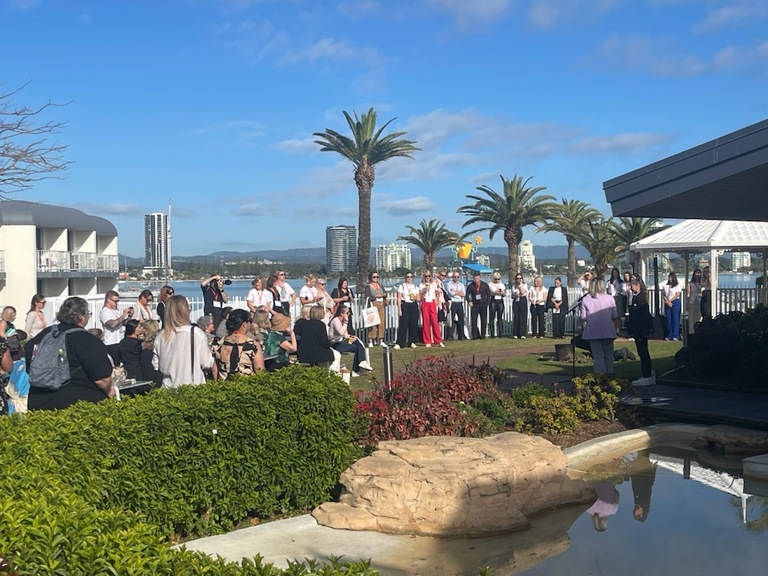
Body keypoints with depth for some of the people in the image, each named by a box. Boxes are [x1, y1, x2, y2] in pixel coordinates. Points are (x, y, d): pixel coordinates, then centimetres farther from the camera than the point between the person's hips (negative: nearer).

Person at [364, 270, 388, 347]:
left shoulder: (380, 285, 18)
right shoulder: (368, 286, 1)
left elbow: (385, 293, 11)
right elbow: (367, 298, -7)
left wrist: (383, 295, -10)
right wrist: (376, 296, -13)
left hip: (381, 306, 5)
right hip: (373, 306, -5)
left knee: (382, 323, 2)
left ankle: (381, 341, 8)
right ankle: (371, 341, -6)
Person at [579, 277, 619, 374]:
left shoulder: (585, 300, -3)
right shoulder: (610, 298, -2)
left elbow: (583, 318, -1)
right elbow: (614, 317, 1)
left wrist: (585, 328, 14)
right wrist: (614, 329, 12)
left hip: (593, 332, 0)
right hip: (608, 331, 0)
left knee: (598, 356, 4)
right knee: (608, 355, 12)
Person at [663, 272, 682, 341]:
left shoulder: (677, 286, 2)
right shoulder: (665, 286, 13)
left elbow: (677, 295, -5)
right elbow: (664, 295, 9)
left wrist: (670, 301, -10)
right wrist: (667, 302, -7)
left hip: (675, 302, -4)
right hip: (667, 304, 4)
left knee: (675, 319, -6)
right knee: (668, 319, 1)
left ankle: (675, 336, -6)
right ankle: (669, 336, 4)